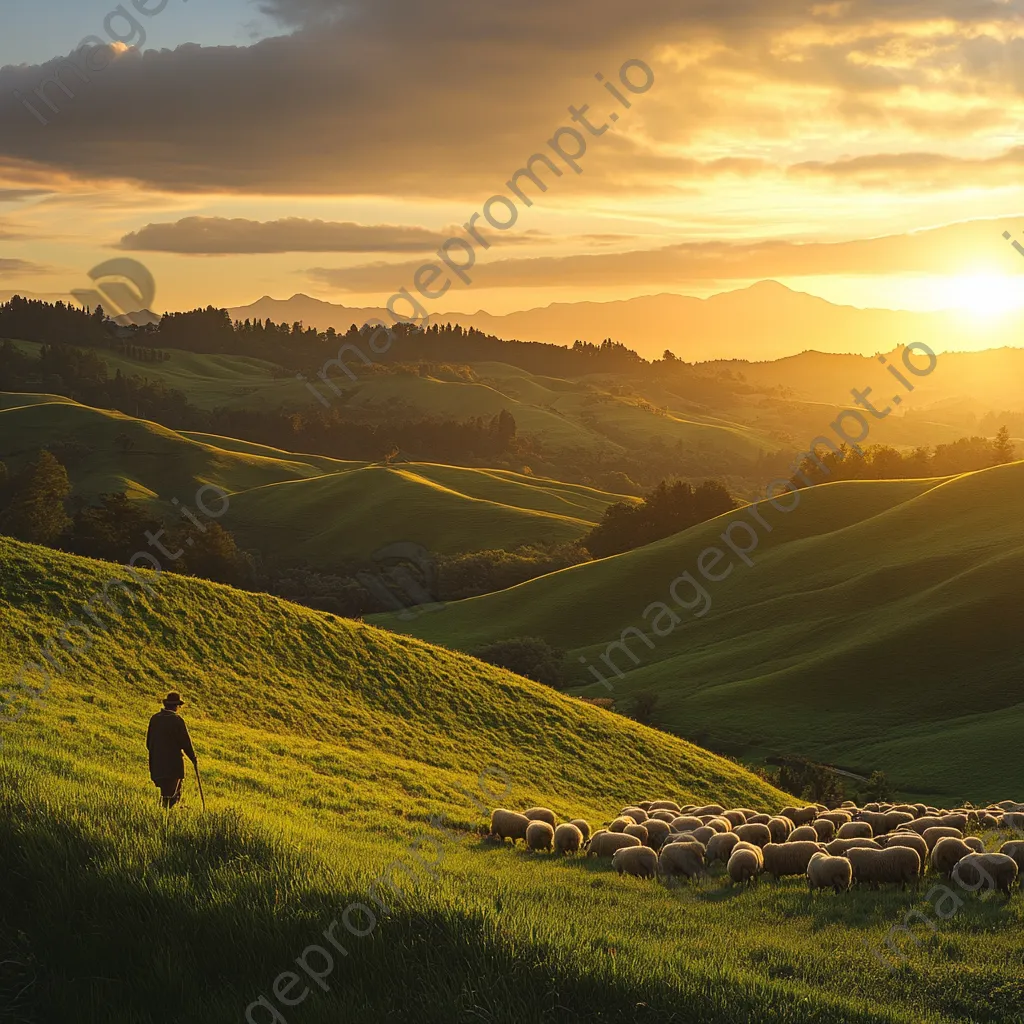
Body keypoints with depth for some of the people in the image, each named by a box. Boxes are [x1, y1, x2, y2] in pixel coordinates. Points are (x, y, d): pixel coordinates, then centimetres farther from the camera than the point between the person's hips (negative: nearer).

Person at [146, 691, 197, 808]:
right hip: (173, 763, -6)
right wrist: (194, 759, 4)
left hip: (157, 765, 6)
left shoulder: (154, 719, 6)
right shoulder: (177, 720, -12)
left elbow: (148, 742, 14)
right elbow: (186, 742, -9)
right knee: (169, 795, -3)